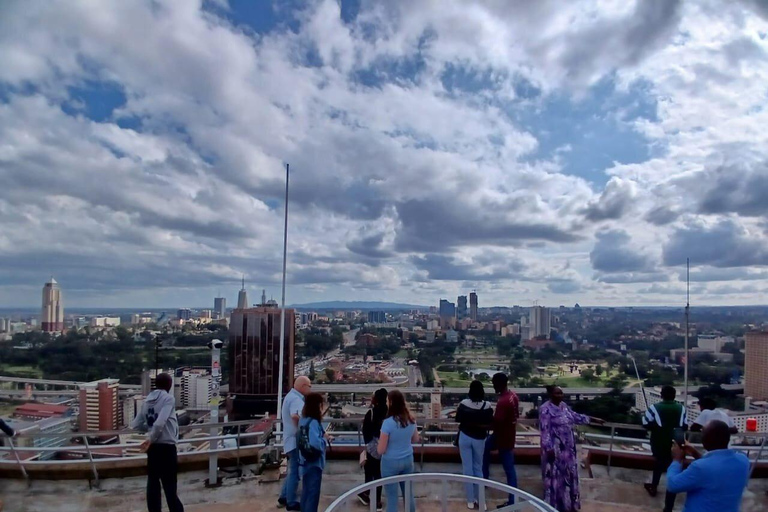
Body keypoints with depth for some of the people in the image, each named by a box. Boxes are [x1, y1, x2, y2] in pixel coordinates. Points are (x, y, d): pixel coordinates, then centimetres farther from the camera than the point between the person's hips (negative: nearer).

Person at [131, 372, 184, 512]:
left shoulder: (147, 400, 8)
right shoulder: (168, 398, -11)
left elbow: (135, 425, 10)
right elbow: (160, 422, -24)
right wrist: (151, 439, -11)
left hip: (153, 447, 6)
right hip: (166, 447, -6)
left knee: (153, 483, 12)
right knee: (169, 485, 0)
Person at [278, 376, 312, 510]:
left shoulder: (290, 396, 14)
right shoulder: (296, 399, -20)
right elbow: (295, 415, -41)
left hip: (291, 439, 10)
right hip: (296, 440, -10)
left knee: (293, 471, 20)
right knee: (295, 472, 0)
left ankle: (283, 498, 28)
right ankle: (292, 503, 9)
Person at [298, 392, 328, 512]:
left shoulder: (303, 420, 4)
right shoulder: (313, 422, -23)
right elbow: (315, 443, -33)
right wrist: (324, 439, -16)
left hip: (306, 461, 9)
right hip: (314, 462, -9)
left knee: (306, 490, 20)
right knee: (313, 493, 2)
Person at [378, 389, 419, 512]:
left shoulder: (388, 422, -23)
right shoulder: (411, 420, -5)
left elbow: (381, 450, -18)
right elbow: (416, 439, 11)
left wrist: (389, 439, 0)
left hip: (391, 462, -5)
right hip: (408, 460, 5)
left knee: (392, 498, 9)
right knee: (409, 494, 19)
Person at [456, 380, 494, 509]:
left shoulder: (463, 403, -13)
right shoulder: (487, 406, -14)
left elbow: (458, 419, -2)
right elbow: (490, 425, -9)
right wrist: (479, 425, 7)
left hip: (465, 437, 0)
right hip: (479, 439, 0)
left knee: (467, 469, 9)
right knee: (478, 468, 17)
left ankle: (470, 501, 16)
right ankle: (479, 499, 21)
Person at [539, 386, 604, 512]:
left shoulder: (563, 405, 6)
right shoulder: (545, 409, -20)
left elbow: (575, 417, 18)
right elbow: (545, 431, -21)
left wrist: (593, 419, 19)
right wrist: (549, 449, -25)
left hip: (567, 447, 8)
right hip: (554, 448, -8)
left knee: (568, 474, 17)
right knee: (555, 476, 3)